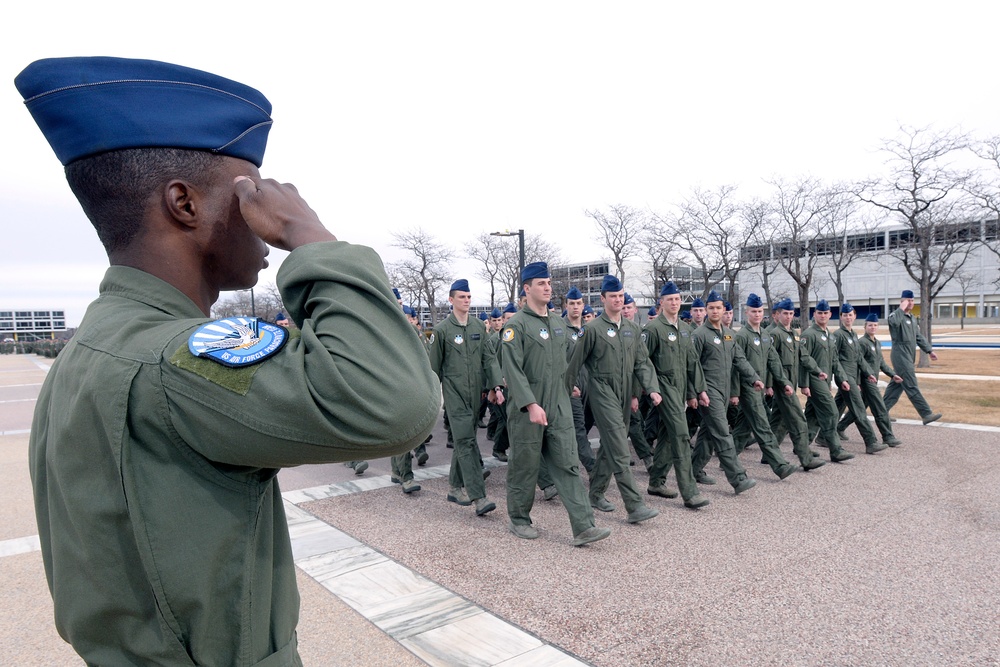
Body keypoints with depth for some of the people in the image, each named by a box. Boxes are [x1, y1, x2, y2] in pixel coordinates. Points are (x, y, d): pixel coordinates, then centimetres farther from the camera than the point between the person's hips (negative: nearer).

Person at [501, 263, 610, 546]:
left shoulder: (558, 323, 12)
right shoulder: (516, 325, -10)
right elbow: (512, 369, -18)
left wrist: (570, 388, 20)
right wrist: (531, 405, -24)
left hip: (559, 408, 6)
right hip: (527, 409, -5)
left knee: (568, 465, 2)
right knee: (524, 466, 8)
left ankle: (583, 527, 3)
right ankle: (518, 520, 27)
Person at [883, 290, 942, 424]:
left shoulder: (911, 317, 19)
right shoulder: (896, 315, -10)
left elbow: (919, 337, 25)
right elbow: (894, 322, -36)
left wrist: (929, 350, 20)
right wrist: (902, 308, -23)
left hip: (908, 357, 9)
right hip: (900, 356, -9)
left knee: (896, 385, 11)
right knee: (912, 387, -7)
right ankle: (926, 414, -7)